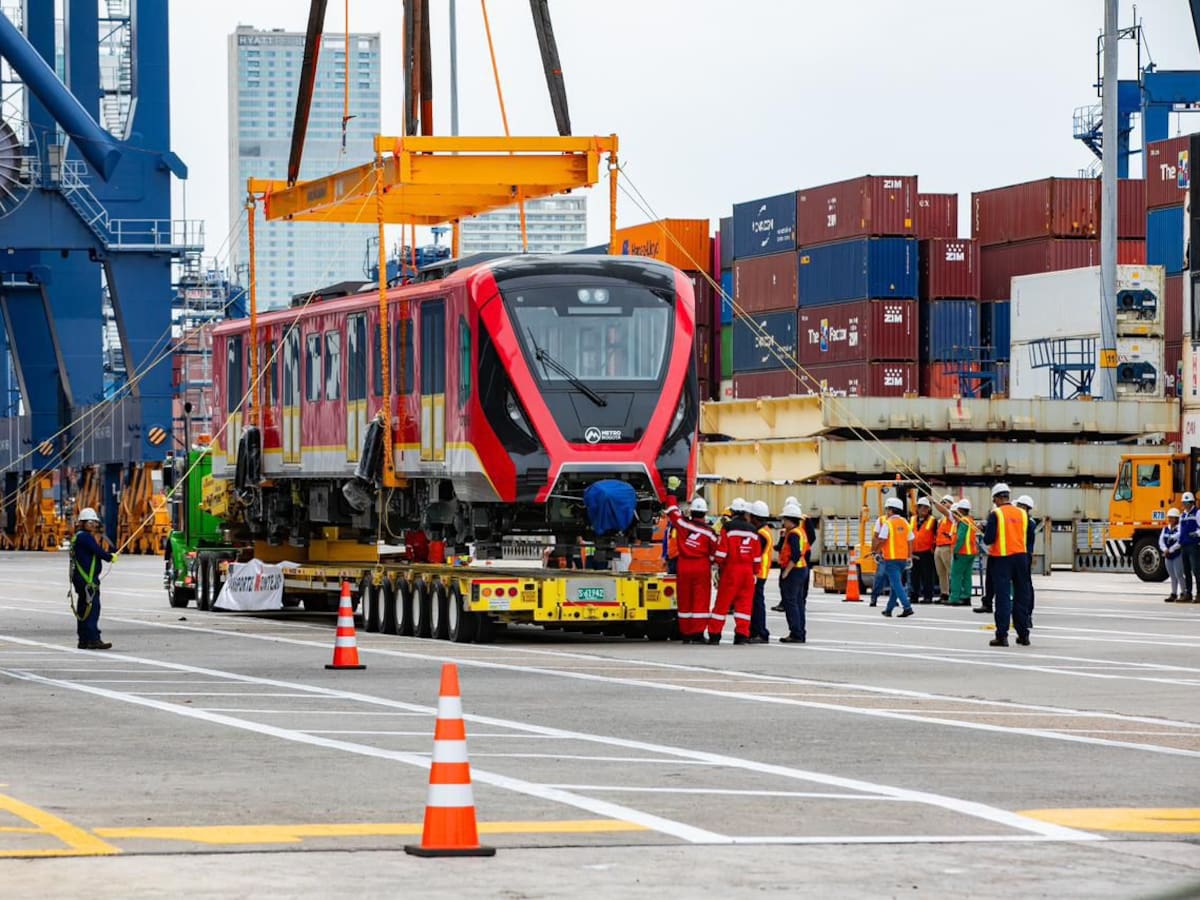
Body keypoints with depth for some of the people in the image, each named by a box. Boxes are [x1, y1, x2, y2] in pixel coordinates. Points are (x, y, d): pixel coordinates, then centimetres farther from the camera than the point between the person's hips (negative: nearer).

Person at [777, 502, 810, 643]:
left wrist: (786, 572, -22)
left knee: (790, 603, -7)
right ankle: (801, 634, 18)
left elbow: (795, 555, -25)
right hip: (802, 569, 10)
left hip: (793, 571, -10)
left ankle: (796, 634, -8)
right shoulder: (801, 531, 14)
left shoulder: (793, 534, -17)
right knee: (799, 603, 14)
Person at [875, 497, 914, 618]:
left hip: (891, 558, -7)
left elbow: (881, 540, -13)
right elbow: (910, 541, 12)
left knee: (896, 584, -9)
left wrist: (877, 549, 6)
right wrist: (909, 556, 19)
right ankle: (889, 609, 23)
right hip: (903, 558, 7)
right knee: (895, 584, 16)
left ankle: (907, 607, -21)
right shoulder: (905, 523, 10)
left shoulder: (887, 523, -10)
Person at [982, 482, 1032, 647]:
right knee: (1021, 595, 13)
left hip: (1002, 559, -4)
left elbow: (988, 539, -14)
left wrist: (986, 530, 9)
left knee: (1003, 596, -3)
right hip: (1020, 556, 4)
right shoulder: (1022, 513, 5)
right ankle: (1023, 634, 18)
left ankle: (1002, 635, -6)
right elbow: (1024, 536, 12)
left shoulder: (996, 514, -9)